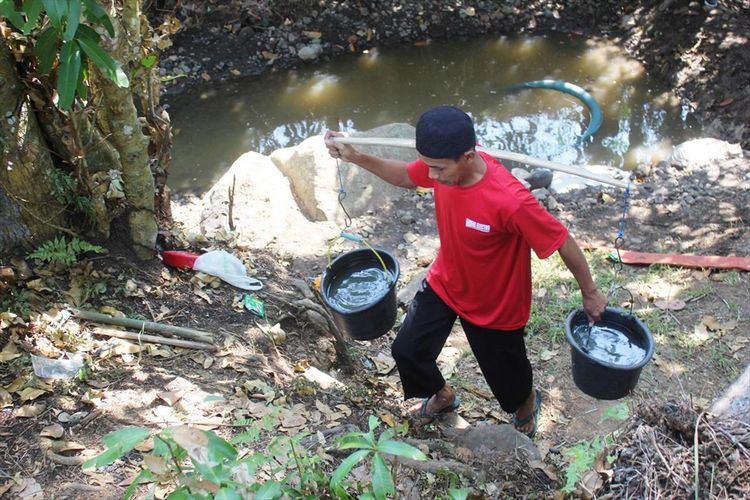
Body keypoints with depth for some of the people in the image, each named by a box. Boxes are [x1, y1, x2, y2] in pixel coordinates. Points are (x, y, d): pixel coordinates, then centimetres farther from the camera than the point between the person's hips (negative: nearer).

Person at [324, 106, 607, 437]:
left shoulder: (511, 201, -41)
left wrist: (590, 293, -12)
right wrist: (355, 157, -12)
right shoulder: (444, 163, -21)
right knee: (406, 350, 12)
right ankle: (442, 395, 47)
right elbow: (404, 177, 1)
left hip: (494, 306, -5)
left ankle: (527, 402, 58)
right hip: (443, 284, 5)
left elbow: (563, 242, -27)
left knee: (505, 373, 19)